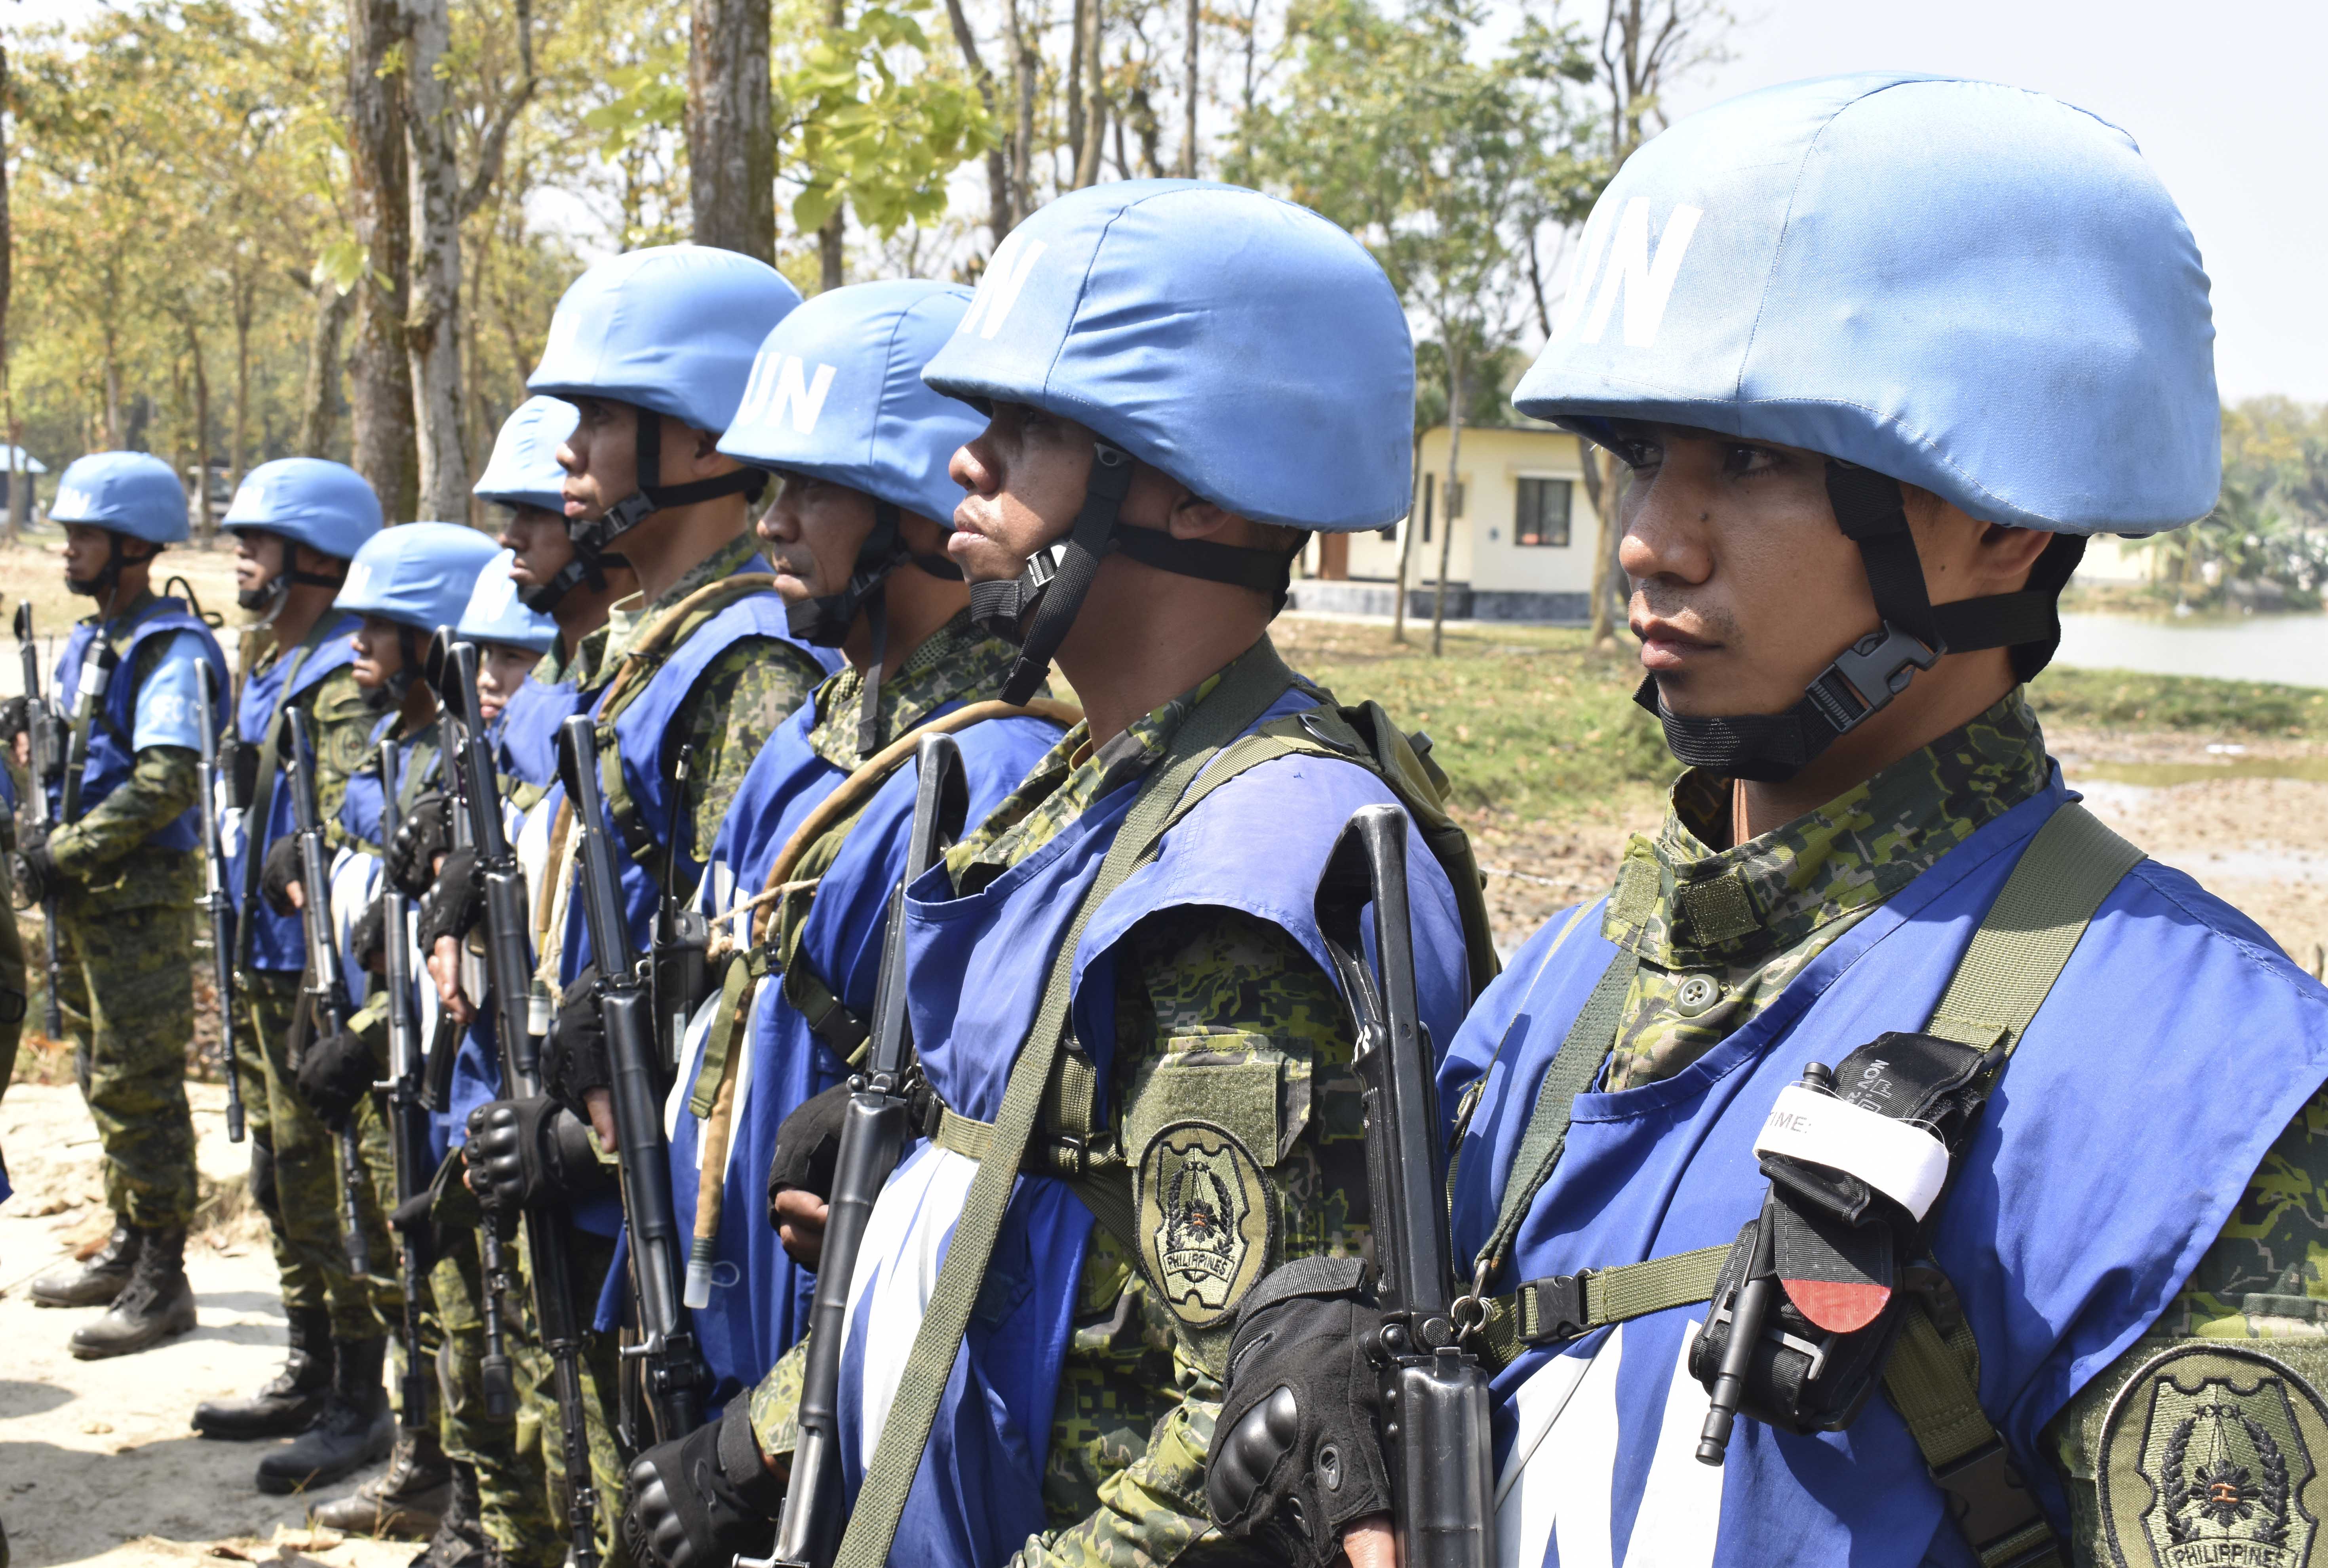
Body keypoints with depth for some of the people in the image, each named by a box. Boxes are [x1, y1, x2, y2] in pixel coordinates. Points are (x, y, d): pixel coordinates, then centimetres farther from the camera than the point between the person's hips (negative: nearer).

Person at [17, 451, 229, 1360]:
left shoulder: (172, 652, -14)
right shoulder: (87, 643, 15)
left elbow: (163, 787, -22)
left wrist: (65, 854, -19)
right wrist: (42, 846, 6)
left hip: (143, 899, -9)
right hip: (85, 899, 9)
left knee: (138, 1086, -7)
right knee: (102, 1079, 16)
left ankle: (162, 1283, 0)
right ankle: (128, 1249, 28)